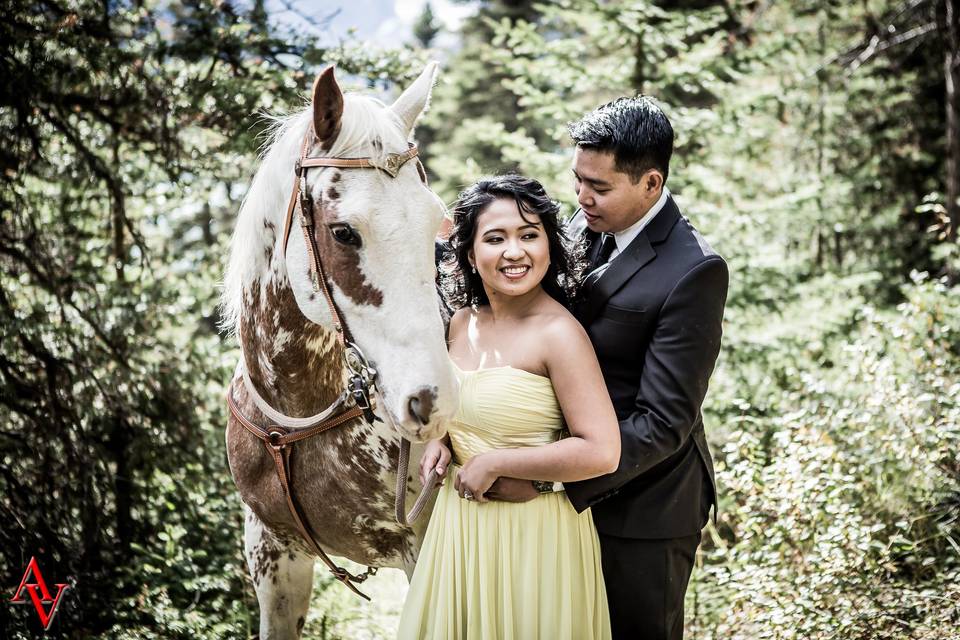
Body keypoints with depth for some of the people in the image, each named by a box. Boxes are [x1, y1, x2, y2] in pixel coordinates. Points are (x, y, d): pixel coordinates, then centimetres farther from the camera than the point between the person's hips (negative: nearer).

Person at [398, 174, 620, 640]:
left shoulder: (559, 333, -20)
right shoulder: (463, 322, 1)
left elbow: (601, 452, -25)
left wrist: (494, 464, -20)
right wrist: (442, 441, -1)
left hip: (533, 530, -6)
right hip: (460, 522, 7)